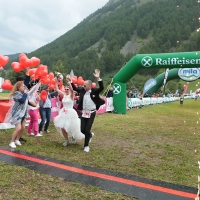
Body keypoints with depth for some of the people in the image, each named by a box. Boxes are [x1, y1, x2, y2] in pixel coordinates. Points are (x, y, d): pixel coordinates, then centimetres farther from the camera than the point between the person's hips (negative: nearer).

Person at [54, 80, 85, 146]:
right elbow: (57, 89, 6)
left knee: (71, 128, 1)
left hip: (70, 113, -5)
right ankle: (66, 140, 22)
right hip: (63, 113, 5)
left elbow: (72, 89, -28)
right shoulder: (63, 95, 7)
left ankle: (74, 137, 34)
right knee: (62, 128, 2)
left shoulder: (71, 95, -8)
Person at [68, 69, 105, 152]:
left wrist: (98, 78, -36)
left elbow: (101, 88, -25)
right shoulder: (82, 90, 1)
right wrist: (70, 81, 5)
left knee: (87, 130, -3)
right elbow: (75, 88, 14)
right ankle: (90, 135, 39)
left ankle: (86, 146, 16)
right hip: (83, 113, 4)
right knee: (82, 130, 5)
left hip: (91, 113, -4)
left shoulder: (94, 91, -11)